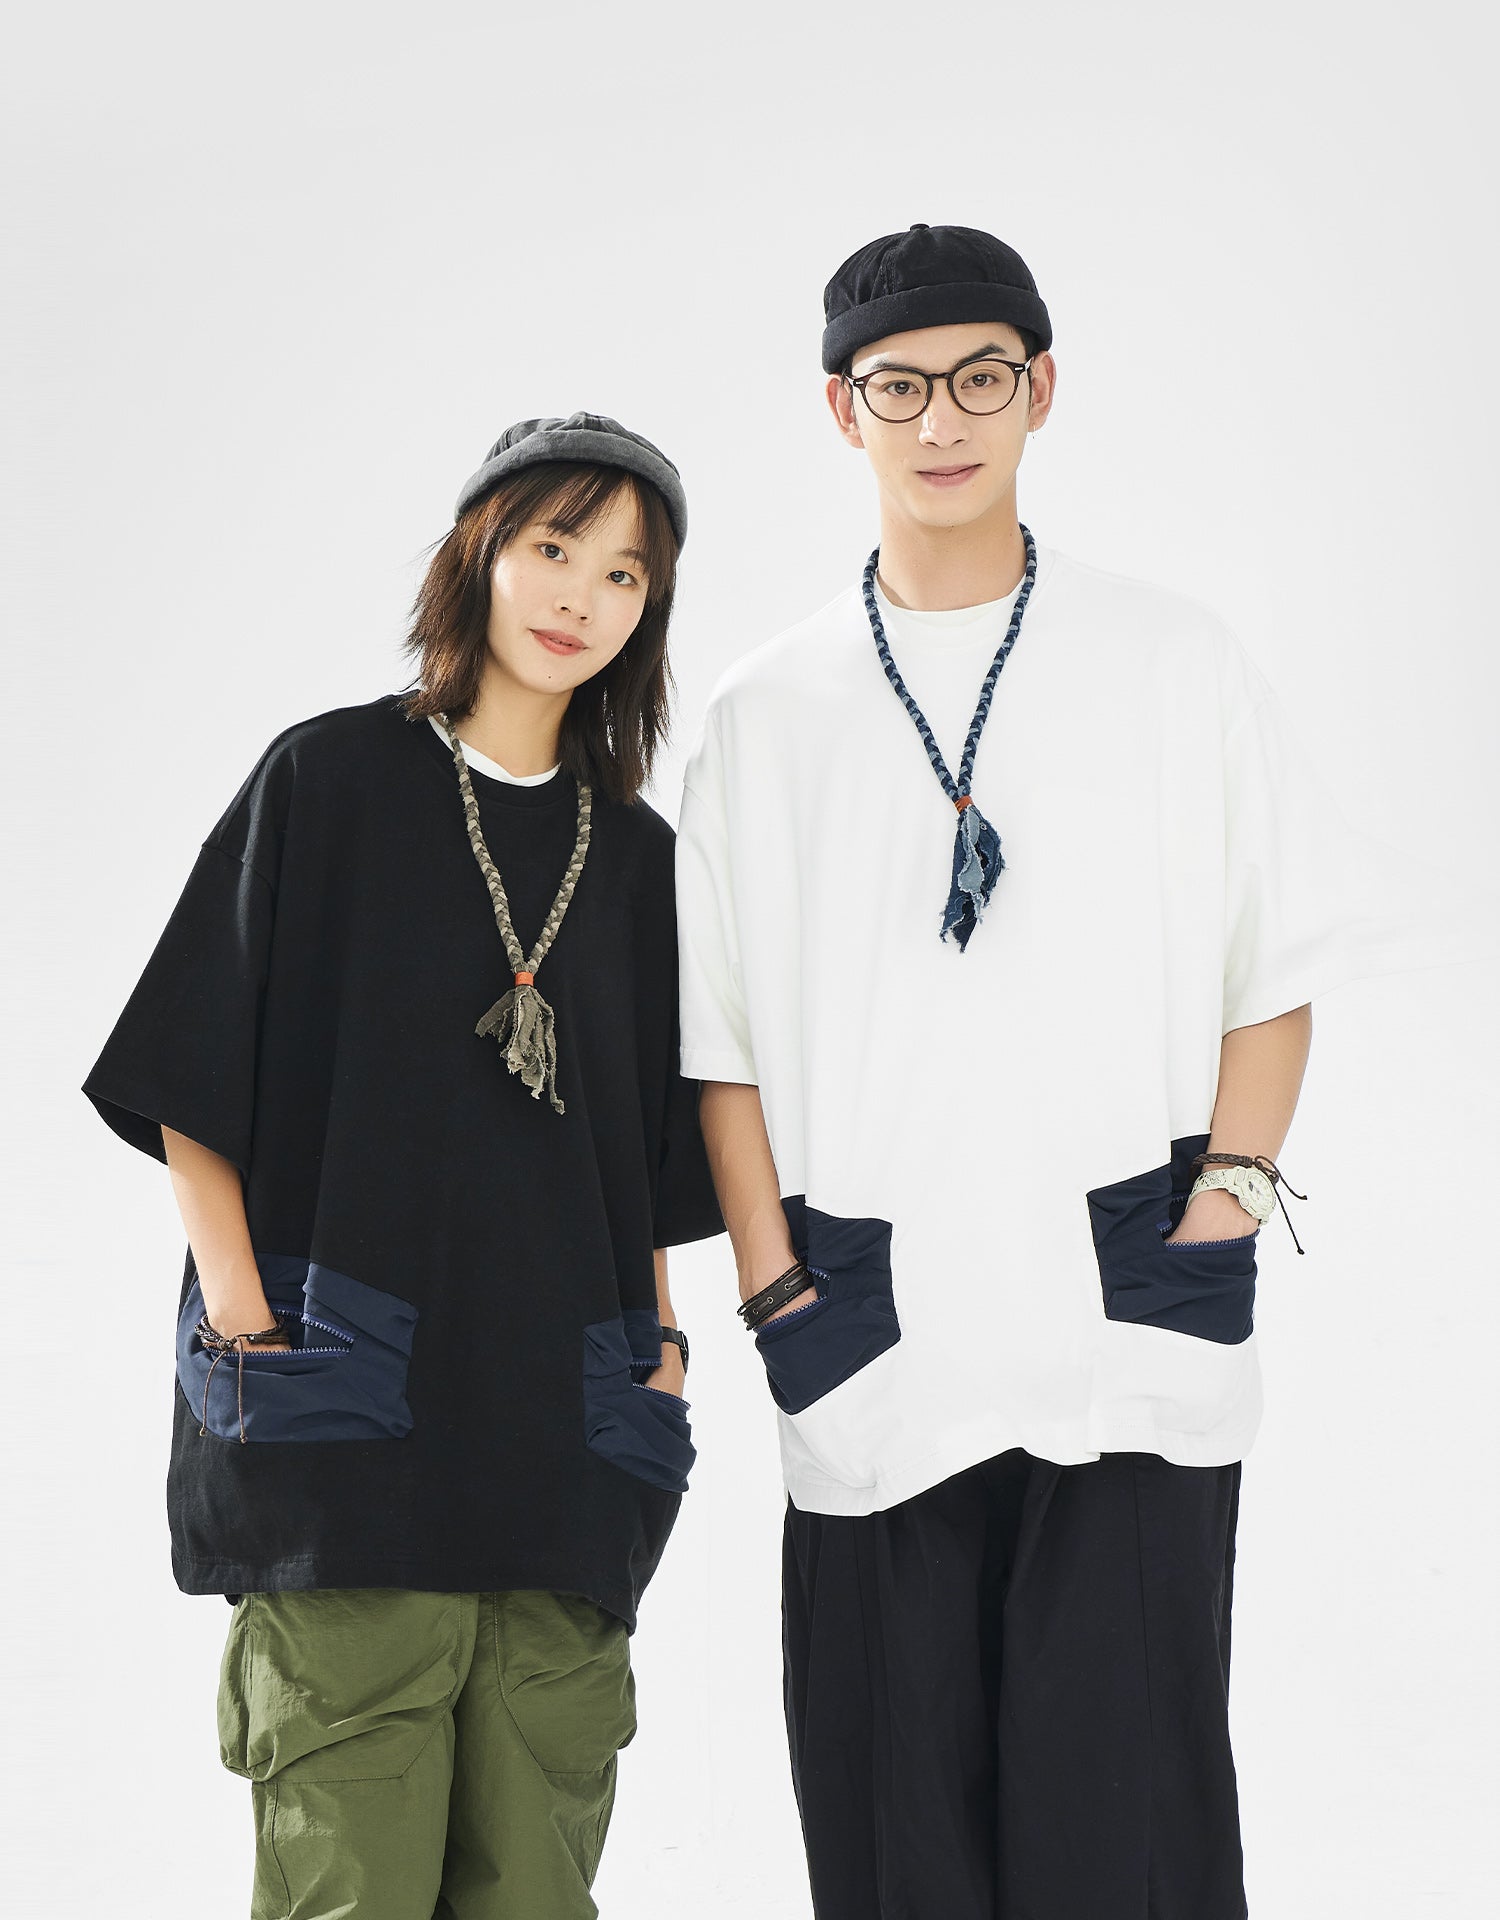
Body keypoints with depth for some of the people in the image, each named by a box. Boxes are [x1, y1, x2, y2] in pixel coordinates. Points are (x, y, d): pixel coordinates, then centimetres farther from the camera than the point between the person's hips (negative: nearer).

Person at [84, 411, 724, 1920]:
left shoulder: (637, 857, 14)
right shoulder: (328, 781, 2)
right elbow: (193, 1094, -1)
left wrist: (658, 1348, 8)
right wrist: (249, 1329, -9)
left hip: (565, 1428, 4)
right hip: (347, 1421, -4)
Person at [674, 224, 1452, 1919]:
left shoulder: (1171, 663, 8)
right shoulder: (765, 716, 11)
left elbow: (1279, 969, 7)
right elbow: (719, 1036, 11)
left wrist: (1229, 1198, -6)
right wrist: (774, 1286, 1)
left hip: (1132, 1330, -2)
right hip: (871, 1353, 2)